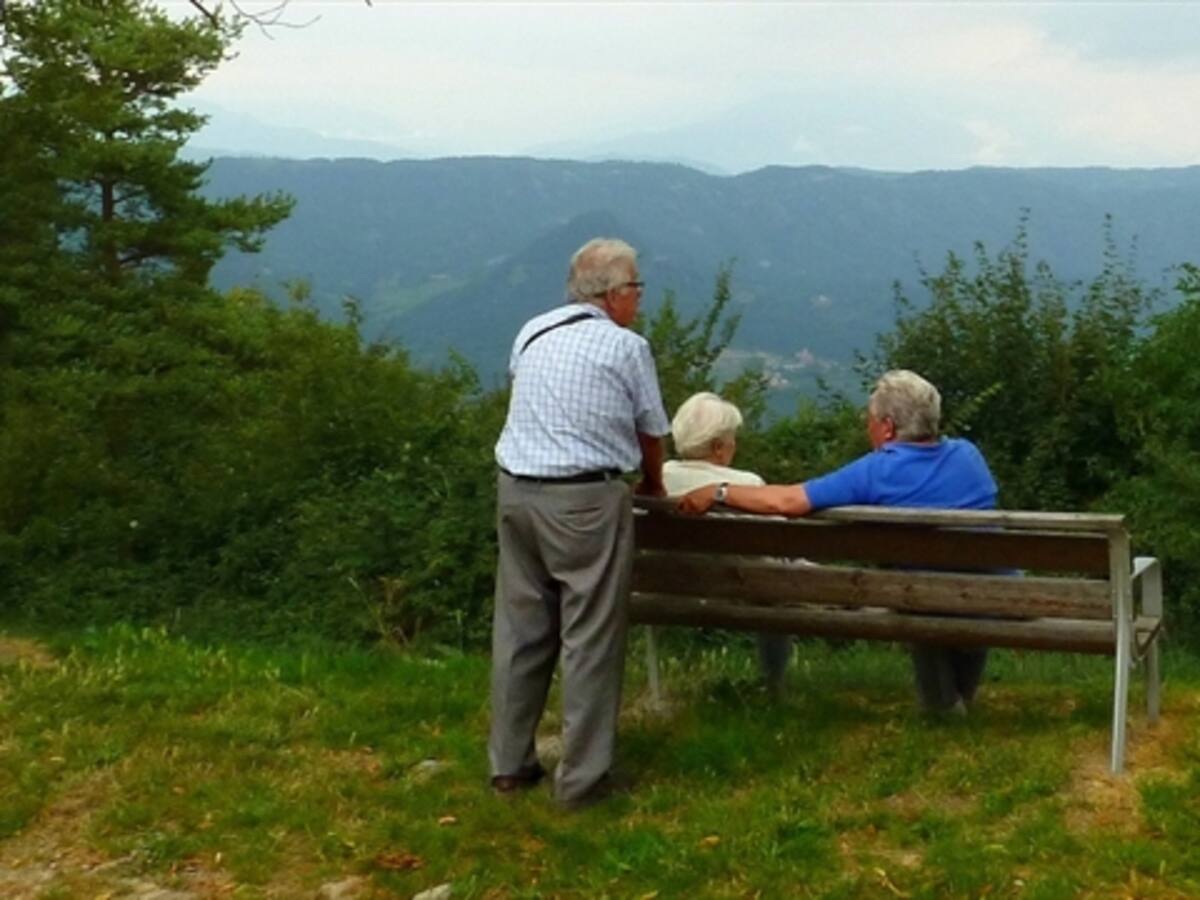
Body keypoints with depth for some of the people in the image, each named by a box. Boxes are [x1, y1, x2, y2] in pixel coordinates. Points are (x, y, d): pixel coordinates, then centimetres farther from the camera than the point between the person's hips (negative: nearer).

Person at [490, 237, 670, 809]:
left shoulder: (533, 333, 11)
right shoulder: (626, 347, -4)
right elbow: (652, 432, 6)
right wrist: (653, 485, 26)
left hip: (515, 489, 6)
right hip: (585, 500, -6)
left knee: (521, 627, 14)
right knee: (590, 638, 3)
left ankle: (509, 763, 23)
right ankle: (582, 778, 8)